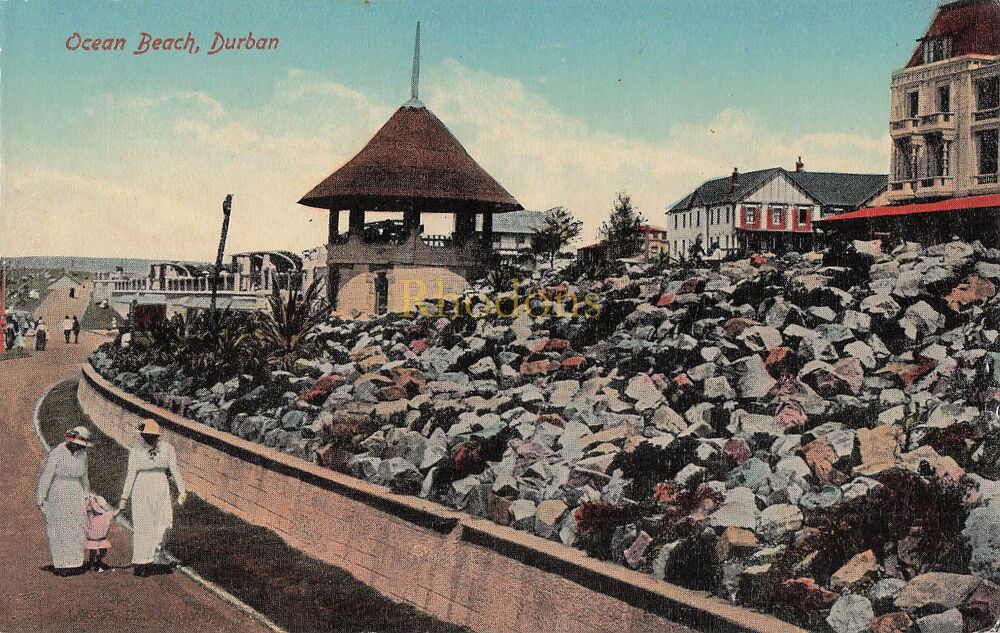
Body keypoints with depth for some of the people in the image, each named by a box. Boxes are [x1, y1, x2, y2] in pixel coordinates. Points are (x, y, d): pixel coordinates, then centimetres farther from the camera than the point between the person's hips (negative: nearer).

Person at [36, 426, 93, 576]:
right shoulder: (56, 454, -16)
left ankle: (75, 563, 8)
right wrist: (40, 499, -13)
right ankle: (61, 565, -1)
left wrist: (87, 494, 25)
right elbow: (46, 476, -14)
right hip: (57, 495, -5)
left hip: (75, 494, 6)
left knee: (77, 529, 2)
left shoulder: (81, 453, 2)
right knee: (60, 530, -5)